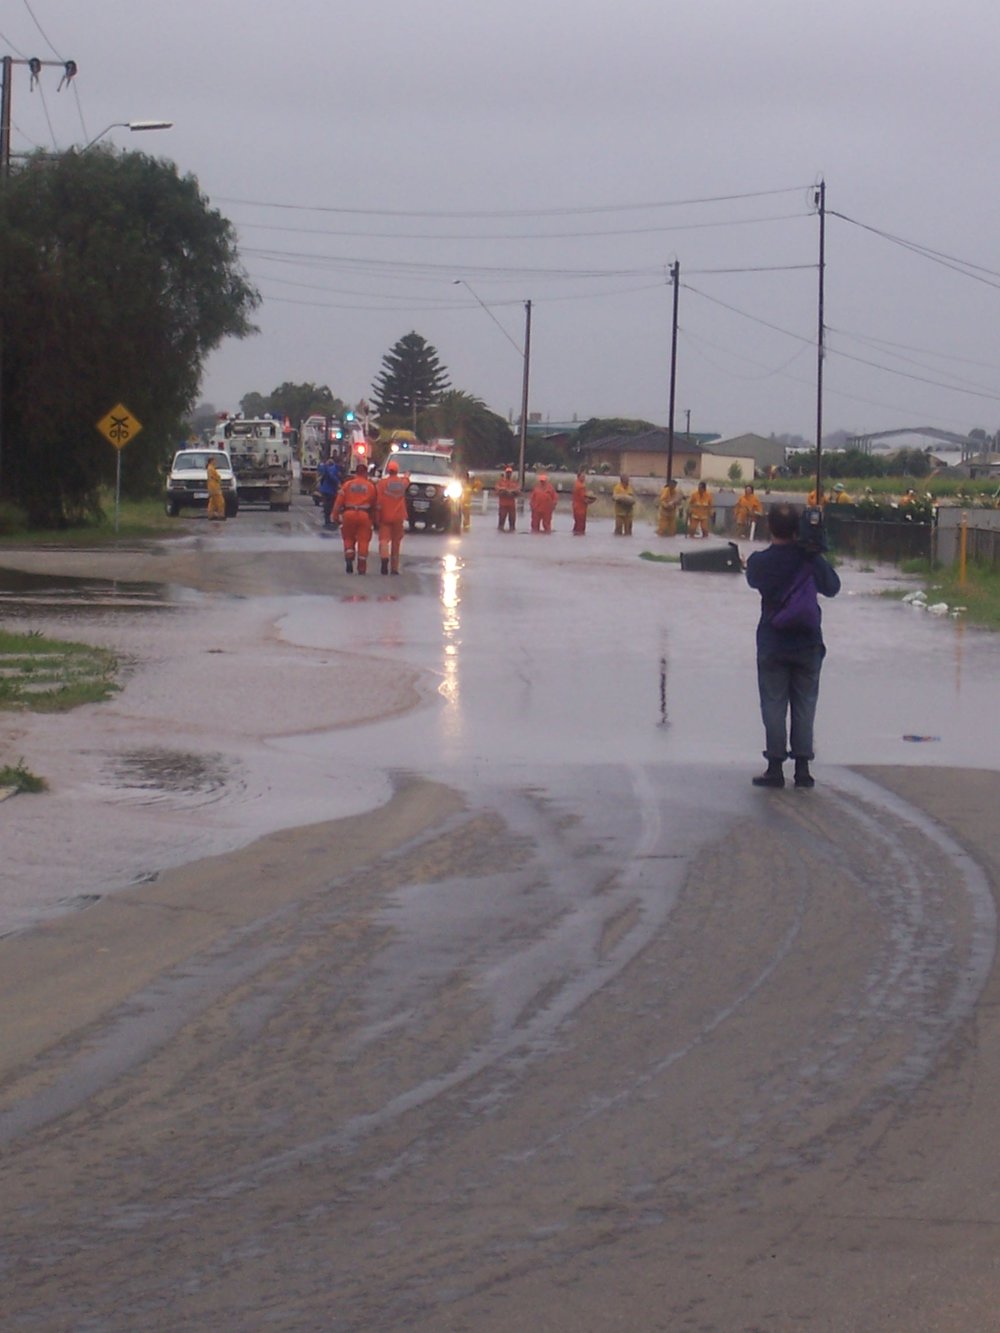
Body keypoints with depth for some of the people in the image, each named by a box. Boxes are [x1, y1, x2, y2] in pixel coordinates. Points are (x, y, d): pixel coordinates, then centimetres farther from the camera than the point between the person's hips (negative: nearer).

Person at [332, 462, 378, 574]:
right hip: (364, 514, 0)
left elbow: (339, 501, 2)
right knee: (363, 540, 4)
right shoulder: (370, 486, 6)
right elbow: (374, 504, 9)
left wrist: (335, 515, 7)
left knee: (349, 538, 16)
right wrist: (375, 518, 21)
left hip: (349, 514, 0)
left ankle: (349, 559, -4)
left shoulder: (347, 485, 5)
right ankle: (362, 567, 2)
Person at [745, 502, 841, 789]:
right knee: (804, 706, 8)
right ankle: (802, 769, 8)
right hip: (807, 644, 1)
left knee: (773, 706, 4)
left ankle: (775, 768, 3)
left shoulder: (759, 561, -8)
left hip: (772, 645, -1)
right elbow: (832, 588, 6)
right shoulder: (810, 559, -8)